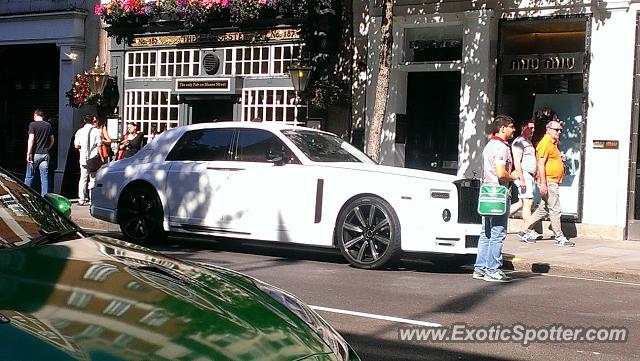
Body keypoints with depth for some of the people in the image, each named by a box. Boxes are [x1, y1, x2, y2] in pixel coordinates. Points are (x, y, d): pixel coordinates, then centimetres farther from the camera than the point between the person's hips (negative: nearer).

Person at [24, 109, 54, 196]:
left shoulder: (33, 124, -7)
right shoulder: (48, 125, 8)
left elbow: (31, 140, -14)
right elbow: (52, 140, 12)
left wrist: (28, 153, -12)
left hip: (35, 154, -4)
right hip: (45, 154, 4)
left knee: (29, 176, 6)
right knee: (44, 176, 4)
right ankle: (44, 196, 2)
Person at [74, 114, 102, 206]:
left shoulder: (80, 131, 3)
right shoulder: (96, 131, -6)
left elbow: (76, 146, 6)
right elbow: (99, 145, -10)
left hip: (83, 159, 2)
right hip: (94, 158, -2)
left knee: (83, 179, 8)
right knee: (93, 179, 4)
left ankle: (81, 199, 7)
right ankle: (91, 199, 3)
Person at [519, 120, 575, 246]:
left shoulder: (553, 144, 19)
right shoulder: (545, 143, -12)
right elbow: (541, 164, -20)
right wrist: (543, 183, -24)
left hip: (553, 182, 10)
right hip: (548, 182, -10)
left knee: (543, 210, 12)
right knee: (555, 210, -5)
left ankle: (525, 231, 16)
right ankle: (559, 238, 0)